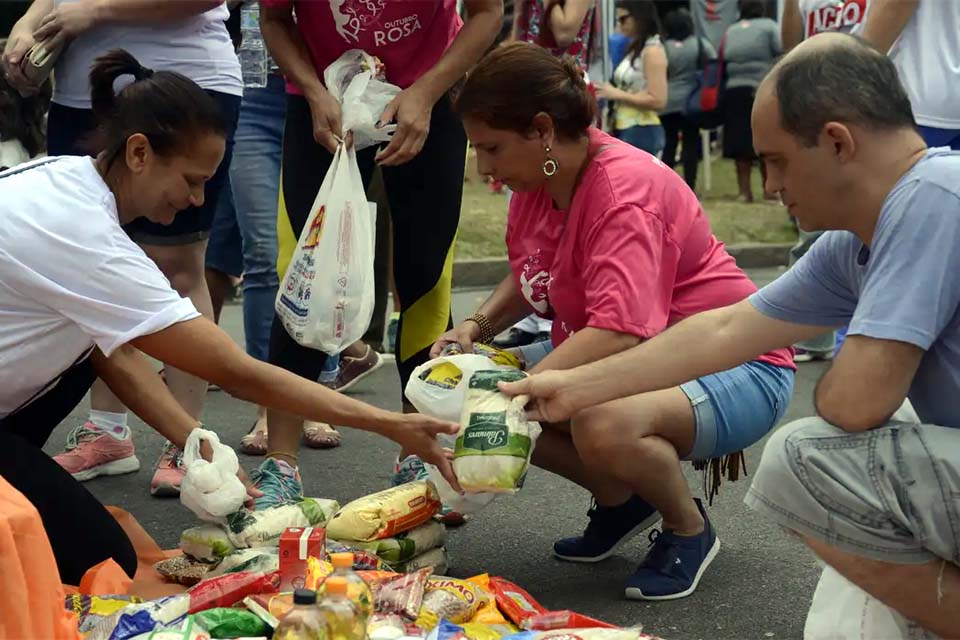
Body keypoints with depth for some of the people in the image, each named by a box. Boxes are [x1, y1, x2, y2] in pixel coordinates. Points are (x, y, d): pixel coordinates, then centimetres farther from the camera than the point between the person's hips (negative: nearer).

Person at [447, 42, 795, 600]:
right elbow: (528, 279, 17)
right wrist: (476, 327, -1)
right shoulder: (538, 179, -1)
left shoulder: (625, 188, -26)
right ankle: (619, 501, 13)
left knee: (604, 428, -38)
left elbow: (618, 333, -38)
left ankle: (688, 528, -5)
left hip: (736, 367, -9)